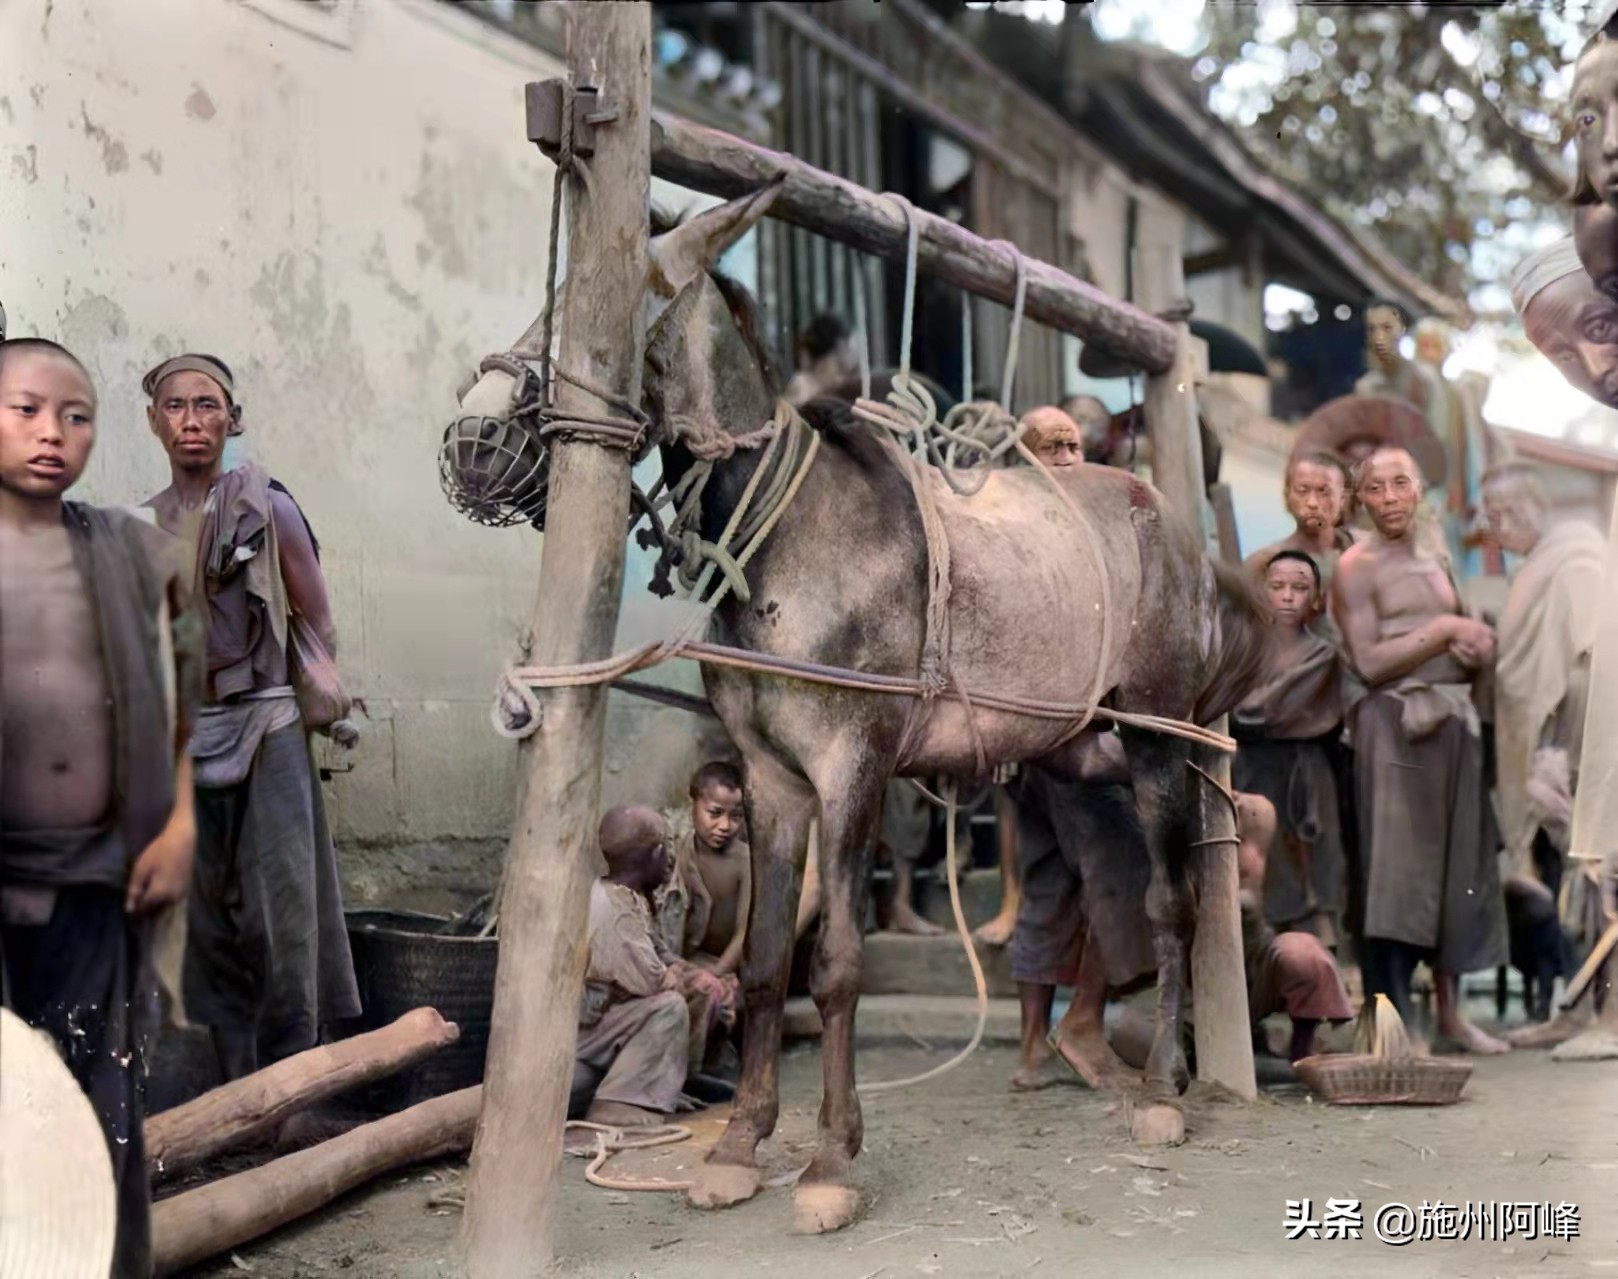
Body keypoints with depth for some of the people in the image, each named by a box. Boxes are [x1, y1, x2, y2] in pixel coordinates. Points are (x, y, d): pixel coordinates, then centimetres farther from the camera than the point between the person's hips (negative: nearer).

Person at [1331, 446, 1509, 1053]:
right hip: (1397, 727, -7)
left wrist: (1475, 648, -2)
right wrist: (1444, 630, -12)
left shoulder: (1437, 563, 16)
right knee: (1397, 872, -5)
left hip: (1454, 723, 7)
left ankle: (1450, 1010, 20)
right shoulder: (1356, 566, -5)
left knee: (1457, 867, 10)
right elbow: (1369, 662, -14)